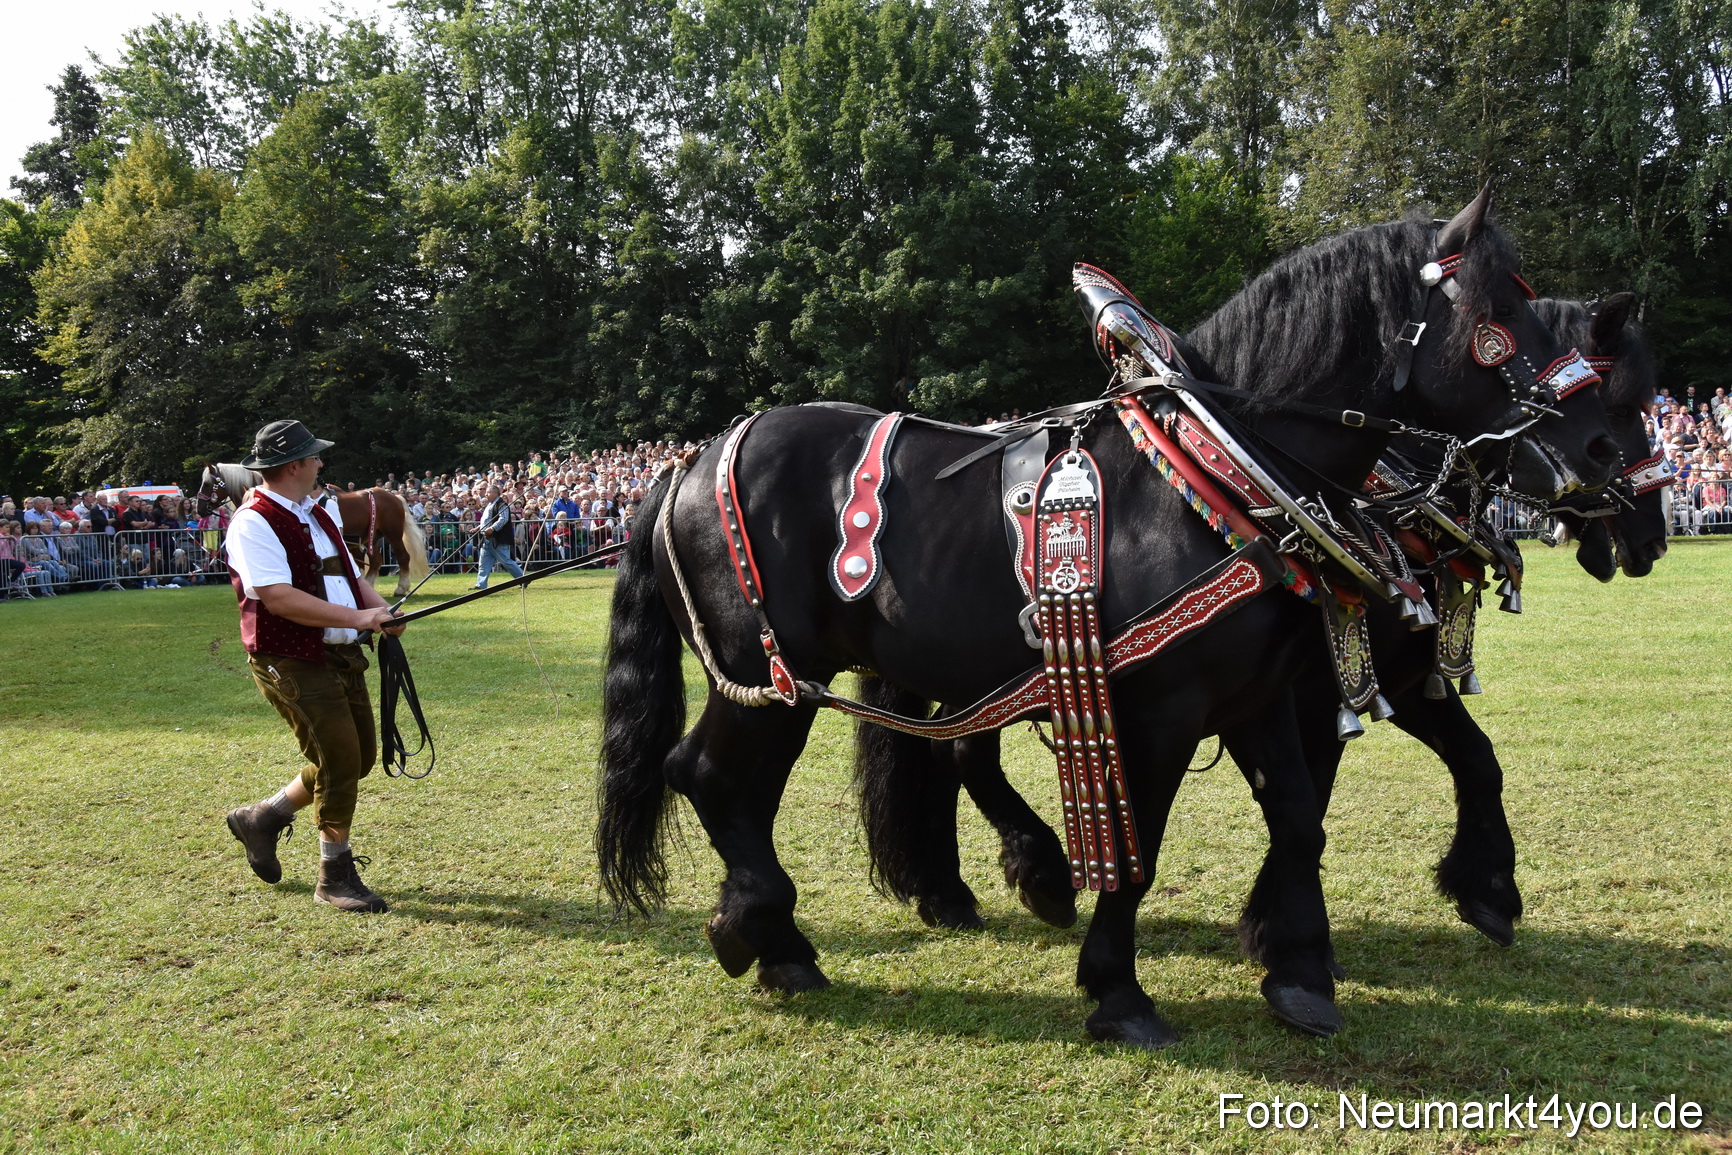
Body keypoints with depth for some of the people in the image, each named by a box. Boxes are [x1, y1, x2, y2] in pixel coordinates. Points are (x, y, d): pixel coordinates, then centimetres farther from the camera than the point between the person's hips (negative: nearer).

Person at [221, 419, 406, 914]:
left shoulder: (320, 515, 16)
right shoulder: (254, 522, -13)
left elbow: (349, 577, 21)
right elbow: (278, 597, -23)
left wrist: (382, 609, -1)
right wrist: (356, 617, -25)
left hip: (342, 656, 9)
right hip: (292, 663, -9)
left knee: (360, 758, 13)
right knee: (339, 758, -9)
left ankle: (261, 818, 31)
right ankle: (335, 876, 7)